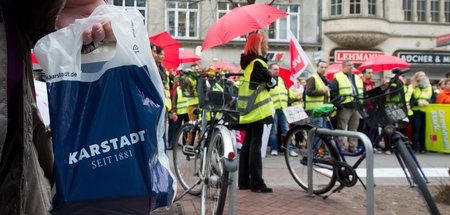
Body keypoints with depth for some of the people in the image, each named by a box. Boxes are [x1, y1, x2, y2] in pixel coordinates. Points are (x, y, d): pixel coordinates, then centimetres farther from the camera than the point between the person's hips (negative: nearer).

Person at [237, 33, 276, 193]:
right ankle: (256, 183, -4)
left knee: (247, 143, 11)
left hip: (247, 110, 9)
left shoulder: (247, 62, 16)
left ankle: (244, 181, 17)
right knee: (255, 144, -7)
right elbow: (272, 81, -13)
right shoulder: (257, 62, -13)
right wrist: (269, 83, 6)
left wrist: (264, 85, -1)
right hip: (257, 108, -9)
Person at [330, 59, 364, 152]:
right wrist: (338, 105, -16)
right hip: (344, 107, -6)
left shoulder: (357, 78, 19)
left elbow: (363, 92, 24)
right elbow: (333, 92, -7)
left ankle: (352, 147, 17)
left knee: (354, 128, 10)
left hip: (356, 107, 6)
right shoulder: (338, 78, -1)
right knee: (341, 128, -4)